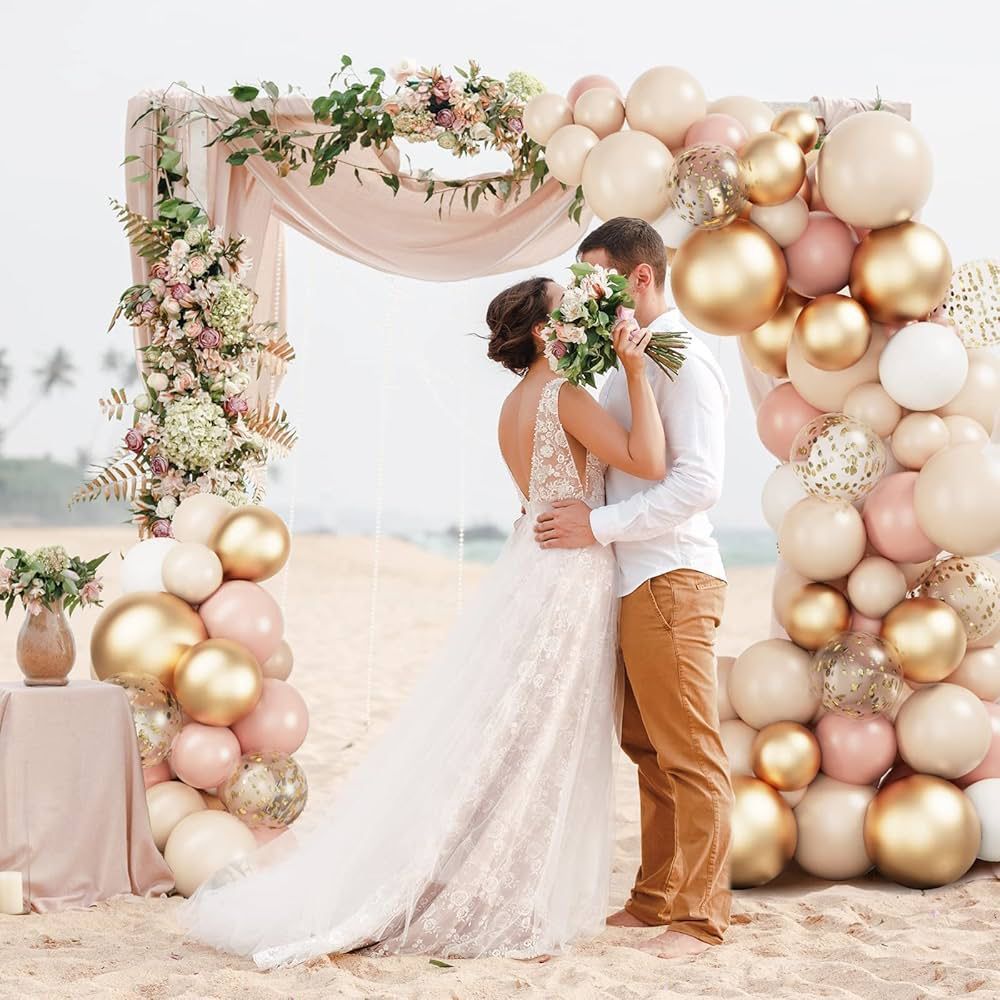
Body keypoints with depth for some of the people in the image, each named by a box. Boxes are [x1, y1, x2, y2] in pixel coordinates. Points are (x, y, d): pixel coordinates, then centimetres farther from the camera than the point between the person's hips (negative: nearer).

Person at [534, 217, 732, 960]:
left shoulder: (683, 361, -11)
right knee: (648, 750, 14)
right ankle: (657, 898, 23)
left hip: (671, 582, -9)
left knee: (689, 755, -3)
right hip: (633, 584, 9)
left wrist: (598, 525, -18)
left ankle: (699, 917, 4)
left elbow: (699, 482, -19)